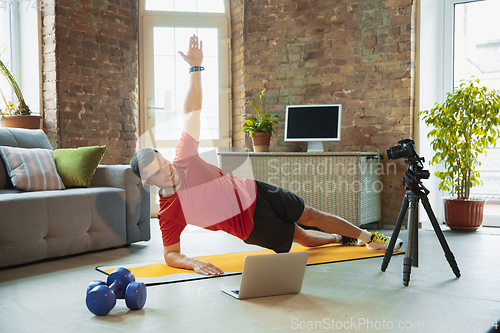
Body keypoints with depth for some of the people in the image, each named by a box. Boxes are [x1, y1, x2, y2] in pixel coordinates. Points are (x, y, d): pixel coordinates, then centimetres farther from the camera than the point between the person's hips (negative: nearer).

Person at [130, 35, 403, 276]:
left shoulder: (183, 158, -16)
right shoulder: (168, 212, -19)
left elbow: (191, 112, -13)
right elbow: (170, 254, -12)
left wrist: (195, 67, -16)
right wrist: (193, 263, -33)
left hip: (252, 193, 2)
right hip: (249, 225, -2)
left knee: (312, 217, 13)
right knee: (303, 237, 13)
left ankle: (368, 237, 39)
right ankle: (342, 238, 46)